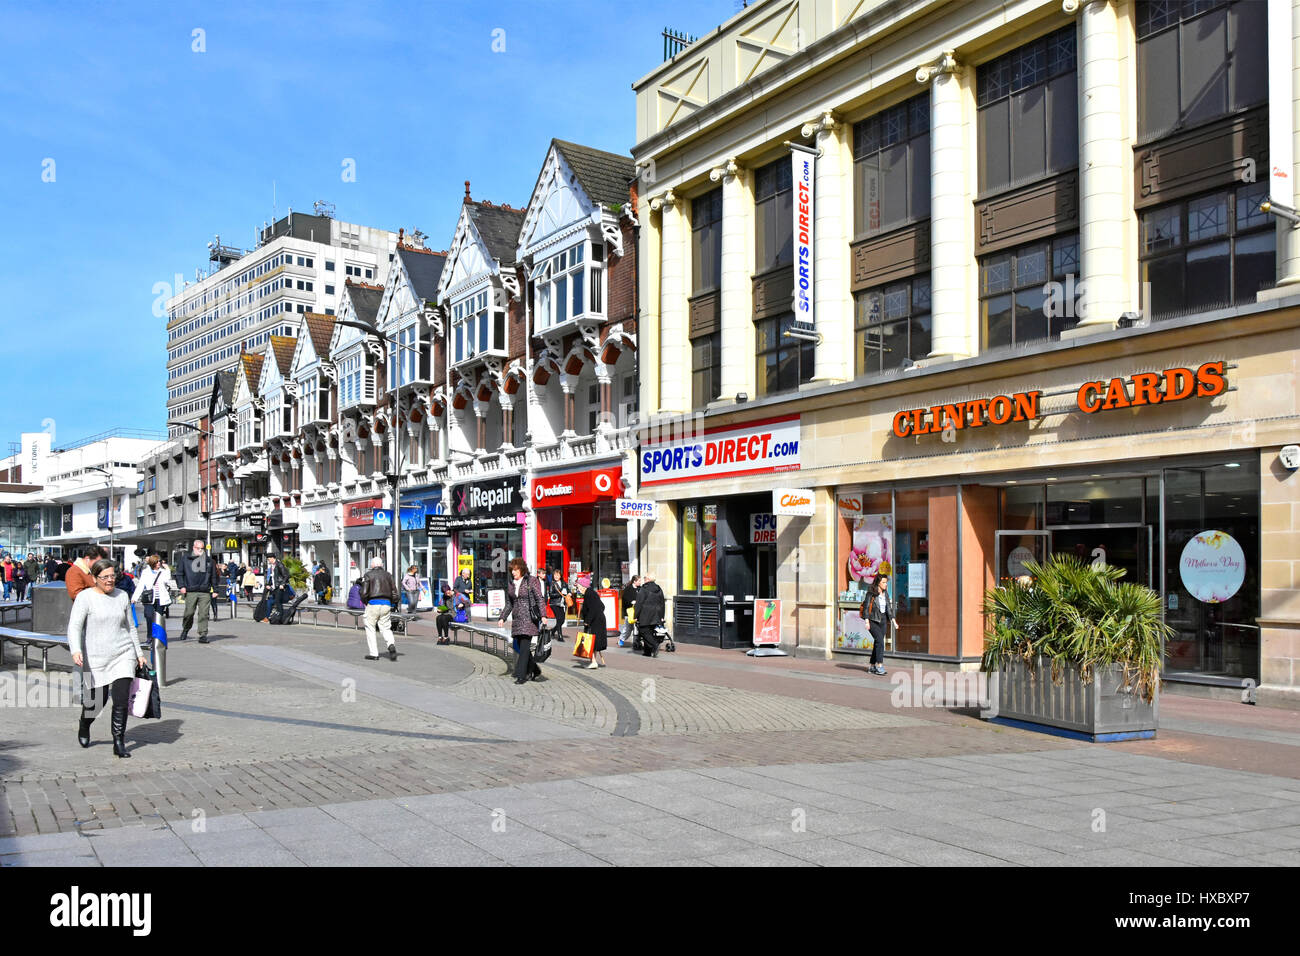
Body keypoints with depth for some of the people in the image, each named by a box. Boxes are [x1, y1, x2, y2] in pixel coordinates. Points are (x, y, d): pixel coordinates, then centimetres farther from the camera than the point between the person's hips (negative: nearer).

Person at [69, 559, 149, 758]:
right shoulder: (85, 597, -5)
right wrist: (76, 651, -30)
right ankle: (84, 726, 40)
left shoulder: (121, 596, 8)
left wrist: (139, 653, 18)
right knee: (98, 702, 7)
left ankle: (119, 743, 2)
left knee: (121, 701, -8)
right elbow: (74, 626, -14)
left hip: (123, 655, 3)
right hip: (95, 658, -2)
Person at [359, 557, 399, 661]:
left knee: (370, 629, 8)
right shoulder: (388, 575, 13)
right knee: (386, 628, 10)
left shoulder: (367, 575, 2)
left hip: (373, 604, -3)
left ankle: (374, 654, 5)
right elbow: (394, 592, 8)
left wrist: (365, 602, 10)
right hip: (386, 604, 3)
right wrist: (391, 603, 19)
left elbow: (364, 592, -6)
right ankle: (391, 645, -17)